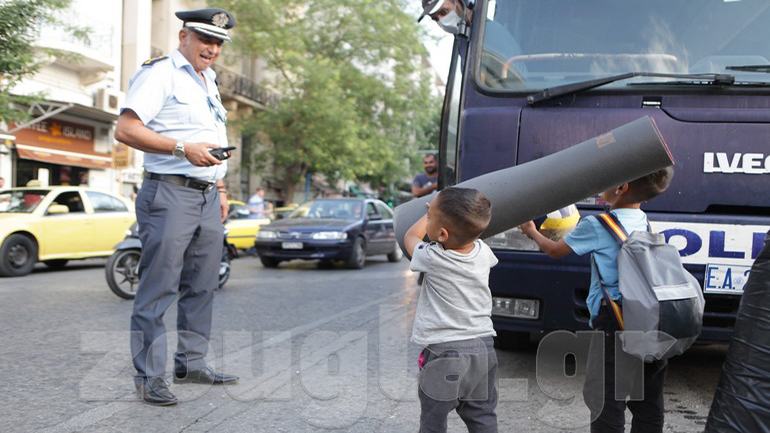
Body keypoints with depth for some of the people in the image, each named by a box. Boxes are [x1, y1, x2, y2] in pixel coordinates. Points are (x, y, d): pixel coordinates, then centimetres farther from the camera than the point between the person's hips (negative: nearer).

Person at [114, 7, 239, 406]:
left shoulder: (209, 81, 22)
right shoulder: (160, 74, -5)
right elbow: (125, 129, -16)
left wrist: (220, 187, 21)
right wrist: (183, 149, -22)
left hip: (207, 197, 9)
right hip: (170, 194, -8)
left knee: (202, 286, 12)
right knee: (158, 289, -5)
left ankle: (191, 363, 23)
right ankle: (149, 376, 3)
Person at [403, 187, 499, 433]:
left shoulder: (432, 258, -17)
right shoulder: (483, 251, -4)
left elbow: (411, 237, 6)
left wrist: (430, 213, 20)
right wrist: (440, 210, 25)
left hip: (444, 352, -5)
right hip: (483, 348, 5)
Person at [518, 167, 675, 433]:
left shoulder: (595, 226, -9)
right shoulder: (645, 223, 10)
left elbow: (555, 251, 8)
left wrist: (532, 232, 25)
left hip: (615, 324, -7)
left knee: (608, 405, 0)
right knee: (648, 408, 16)